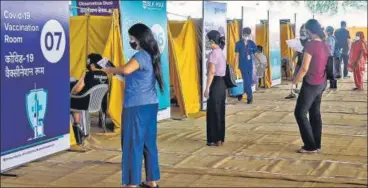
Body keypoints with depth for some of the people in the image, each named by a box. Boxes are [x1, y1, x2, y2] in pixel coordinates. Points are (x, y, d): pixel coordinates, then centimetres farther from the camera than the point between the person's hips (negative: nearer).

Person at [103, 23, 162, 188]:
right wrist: (117, 71, 13)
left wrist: (111, 69, -16)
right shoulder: (150, 55, 13)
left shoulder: (141, 56, -16)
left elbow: (126, 70, -34)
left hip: (137, 106, -9)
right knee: (149, 143, 12)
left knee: (133, 144, -4)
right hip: (150, 105, 9)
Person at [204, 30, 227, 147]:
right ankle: (220, 138, 20)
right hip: (222, 83, 9)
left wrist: (207, 88, -17)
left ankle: (215, 140, 2)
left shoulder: (214, 53, -15)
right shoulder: (221, 53, 13)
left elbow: (211, 72, -19)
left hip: (215, 84, -9)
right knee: (220, 112, 14)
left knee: (213, 112, -2)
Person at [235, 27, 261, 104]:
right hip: (243, 65, -4)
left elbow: (256, 54, 6)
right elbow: (237, 55, -3)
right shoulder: (238, 43, -4)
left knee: (249, 81, 7)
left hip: (250, 65, 4)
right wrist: (236, 67, -6)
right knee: (246, 81, -9)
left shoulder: (252, 43, 5)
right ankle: (249, 97, -2)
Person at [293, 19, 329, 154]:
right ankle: (316, 145, 17)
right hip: (321, 83, 8)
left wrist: (295, 81, -5)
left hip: (311, 84, -8)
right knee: (315, 113, 14)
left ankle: (310, 146, 1)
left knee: (300, 113, 1)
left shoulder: (310, 45, -18)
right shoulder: (325, 45, 5)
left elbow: (304, 68, -18)